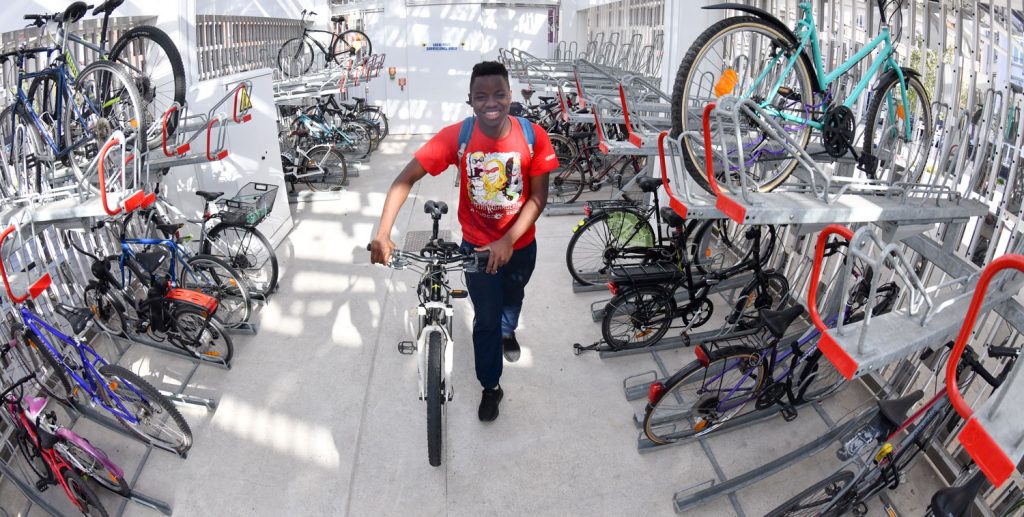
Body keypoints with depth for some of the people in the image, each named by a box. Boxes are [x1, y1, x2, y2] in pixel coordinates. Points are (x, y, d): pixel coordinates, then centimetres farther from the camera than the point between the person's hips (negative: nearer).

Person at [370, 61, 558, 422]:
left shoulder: (533, 136, -22)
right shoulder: (456, 136, -24)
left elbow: (538, 197, -17)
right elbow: (406, 178, -25)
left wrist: (508, 241, -28)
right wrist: (383, 233, -36)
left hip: (520, 245, 2)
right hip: (477, 246, -2)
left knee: (512, 298, 29)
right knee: (486, 318, 9)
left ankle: (507, 331, 64)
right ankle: (490, 387, 32)